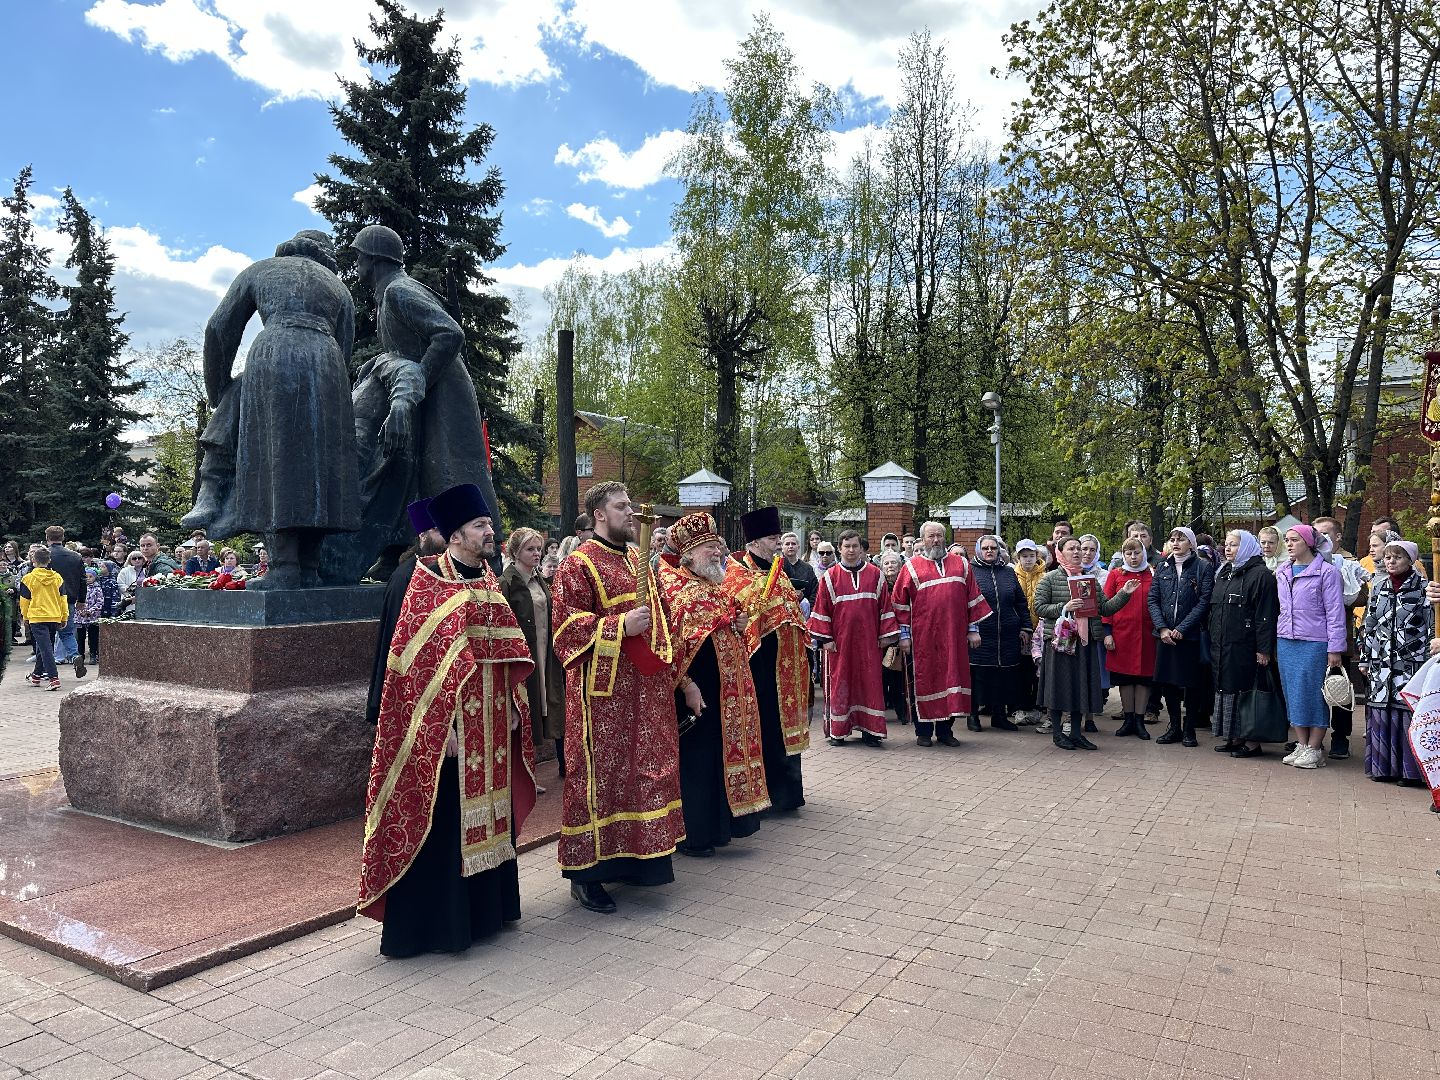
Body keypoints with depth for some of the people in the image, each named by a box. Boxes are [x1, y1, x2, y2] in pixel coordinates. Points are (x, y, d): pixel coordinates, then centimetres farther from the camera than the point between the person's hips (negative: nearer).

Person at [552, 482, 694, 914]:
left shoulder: (639, 561, 16)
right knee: (599, 776, -2)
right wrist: (620, 626, -24)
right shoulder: (578, 565, -6)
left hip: (649, 688, 8)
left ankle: (638, 855, 27)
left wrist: (682, 676, 18)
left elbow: (663, 622, 21)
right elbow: (566, 624, -15)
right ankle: (586, 871, 9)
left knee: (646, 771, 13)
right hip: (604, 690, -8)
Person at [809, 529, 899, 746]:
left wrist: (886, 635, 2)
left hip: (867, 640, 1)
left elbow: (885, 605, 7)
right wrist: (825, 638, -5)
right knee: (839, 682, 3)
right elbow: (821, 608, 1)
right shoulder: (830, 576, 2)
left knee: (869, 682, 2)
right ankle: (837, 731, 11)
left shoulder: (875, 574, 6)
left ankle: (869, 730, 10)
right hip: (840, 640, -1)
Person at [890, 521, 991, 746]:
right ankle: (924, 731, 15)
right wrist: (904, 635, -2)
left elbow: (973, 598, 11)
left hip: (954, 635, 2)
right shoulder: (912, 567, 3)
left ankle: (945, 730, 16)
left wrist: (973, 629, 6)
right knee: (925, 679, 4)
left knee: (952, 677, 5)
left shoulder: (960, 564, 11)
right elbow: (900, 602, 2)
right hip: (923, 635, -2)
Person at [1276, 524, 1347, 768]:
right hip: (1286, 642, 6)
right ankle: (1301, 745, 17)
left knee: (1313, 694, -1)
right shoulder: (1282, 572, 12)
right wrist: (1276, 643, 14)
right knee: (1293, 693, 8)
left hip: (1315, 644, -6)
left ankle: (1315, 748, 8)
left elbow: (1335, 612, -7)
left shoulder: (1327, 572, -6)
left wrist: (1335, 648, -11)